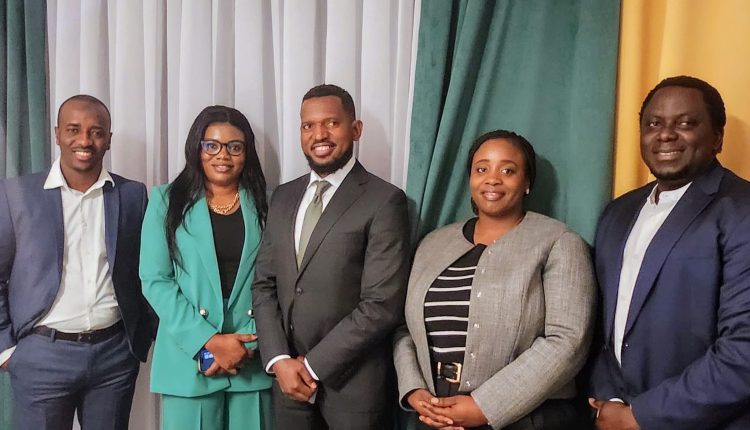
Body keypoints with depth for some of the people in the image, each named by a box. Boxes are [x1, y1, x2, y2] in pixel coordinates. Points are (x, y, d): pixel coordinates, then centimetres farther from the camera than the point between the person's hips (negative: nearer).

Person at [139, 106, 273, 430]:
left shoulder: (264, 204, 5)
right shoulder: (167, 200, 2)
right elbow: (155, 281, -4)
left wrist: (249, 344, -10)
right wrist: (209, 341, -13)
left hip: (253, 360, 1)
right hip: (190, 357, -1)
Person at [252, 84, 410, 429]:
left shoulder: (384, 201, -12)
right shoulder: (284, 197, 7)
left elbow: (382, 306, -16)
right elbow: (263, 285, 6)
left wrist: (312, 364, -12)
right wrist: (279, 360, -6)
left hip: (353, 382, -4)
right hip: (288, 378, 5)